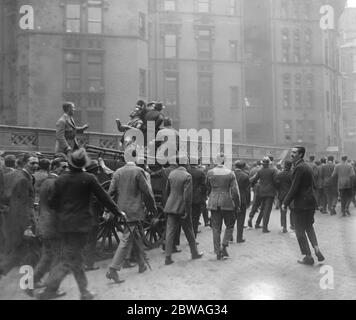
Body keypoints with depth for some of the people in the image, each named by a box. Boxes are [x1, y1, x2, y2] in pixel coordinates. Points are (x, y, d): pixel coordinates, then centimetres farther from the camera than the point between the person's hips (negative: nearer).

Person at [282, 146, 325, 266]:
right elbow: (313, 185, 17)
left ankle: (308, 257, 11)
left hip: (302, 204, -9)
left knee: (300, 231, 4)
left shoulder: (299, 168, -19)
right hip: (311, 202, 9)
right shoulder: (306, 166, 11)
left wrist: (285, 203, -13)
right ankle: (316, 249, 17)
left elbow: (294, 188, -21)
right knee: (309, 227, 23)